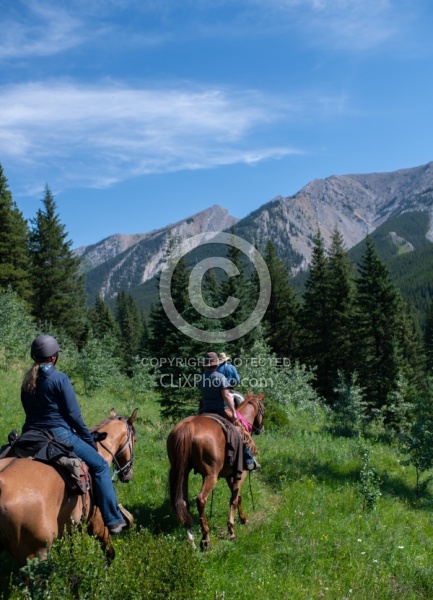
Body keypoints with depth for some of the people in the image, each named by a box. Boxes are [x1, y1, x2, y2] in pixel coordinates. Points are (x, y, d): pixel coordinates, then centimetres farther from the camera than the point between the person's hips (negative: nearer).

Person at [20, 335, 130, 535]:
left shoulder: (27, 381, 8)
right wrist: (90, 441, 0)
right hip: (59, 435, -7)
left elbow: (30, 411, 15)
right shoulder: (60, 379, -12)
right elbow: (73, 415, -11)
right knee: (100, 466, 4)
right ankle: (113, 520, 4)